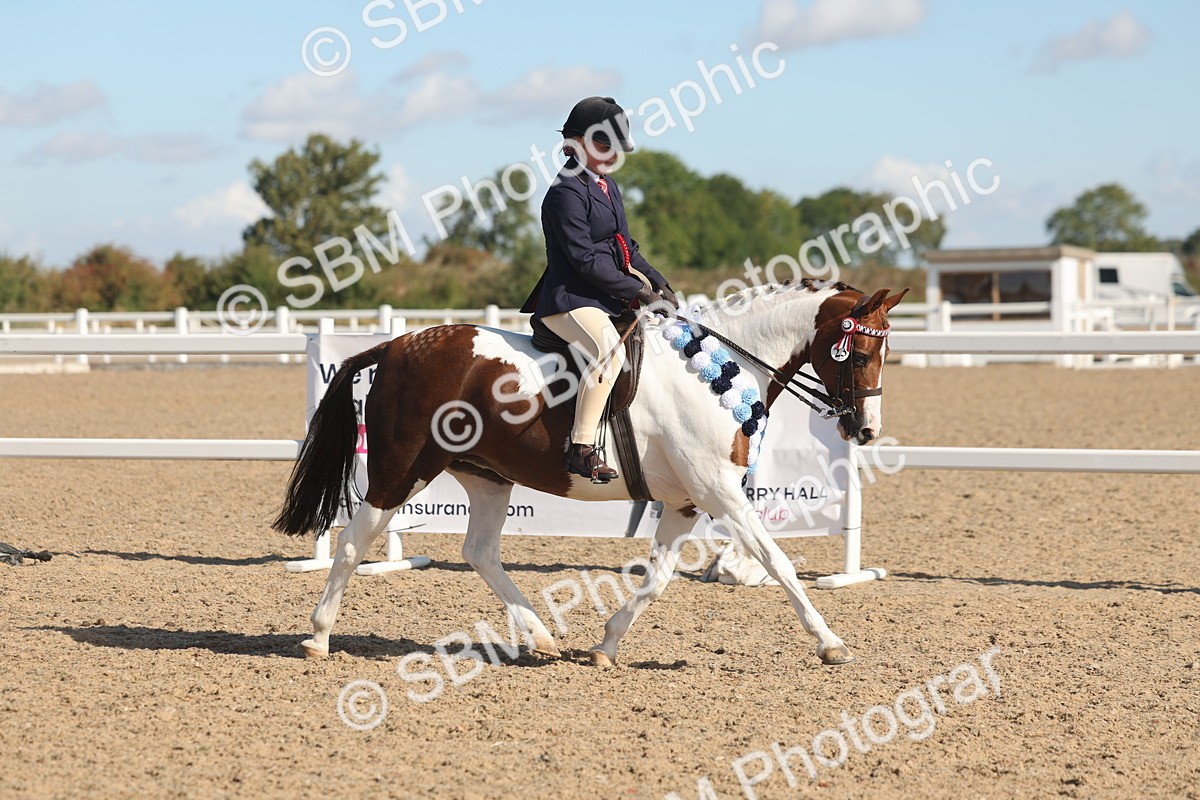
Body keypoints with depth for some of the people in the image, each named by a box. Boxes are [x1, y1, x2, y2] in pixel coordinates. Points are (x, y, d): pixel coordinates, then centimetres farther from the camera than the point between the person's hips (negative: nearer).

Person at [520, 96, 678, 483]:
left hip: (611, 298, 11)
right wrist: (638, 292, -19)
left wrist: (658, 283, 6)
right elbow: (585, 259, -19)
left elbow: (626, 248, 23)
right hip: (571, 300, -11)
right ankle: (581, 448, -36)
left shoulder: (608, 186, 19)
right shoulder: (565, 192, -12)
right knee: (611, 350, -35)